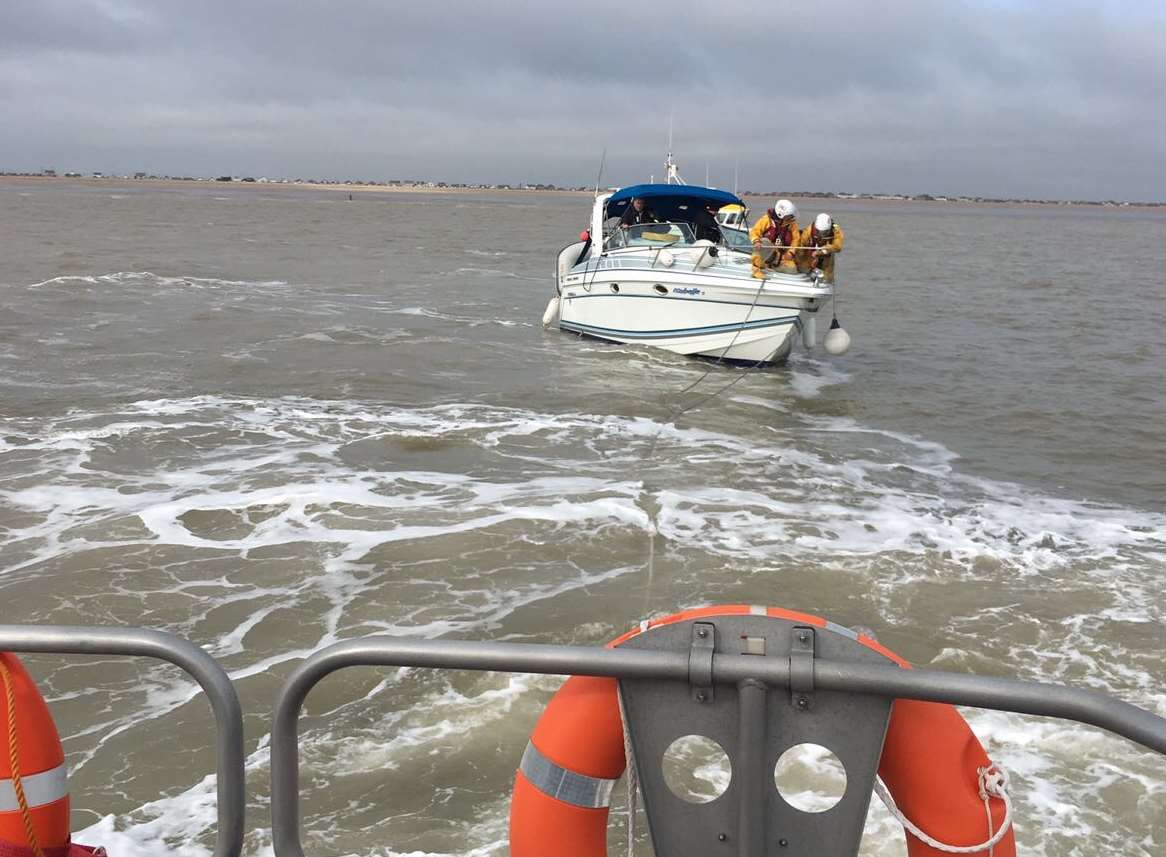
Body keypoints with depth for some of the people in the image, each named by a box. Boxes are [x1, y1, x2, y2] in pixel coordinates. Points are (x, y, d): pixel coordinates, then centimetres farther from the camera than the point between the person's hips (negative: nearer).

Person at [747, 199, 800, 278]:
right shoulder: (766, 219, -14)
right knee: (765, 242, -38)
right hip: (765, 250, -4)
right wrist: (756, 242, -33)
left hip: (781, 256, 4)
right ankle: (757, 268, -26)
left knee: (792, 269, -19)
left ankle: (771, 264, 10)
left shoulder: (792, 223, -6)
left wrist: (791, 252, -18)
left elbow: (795, 239, -3)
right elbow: (754, 232, -11)